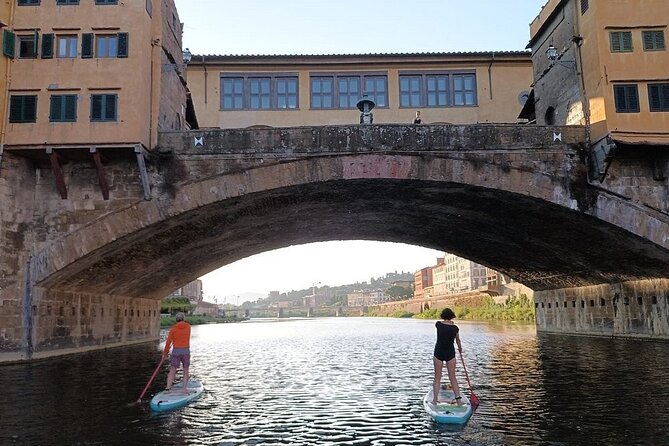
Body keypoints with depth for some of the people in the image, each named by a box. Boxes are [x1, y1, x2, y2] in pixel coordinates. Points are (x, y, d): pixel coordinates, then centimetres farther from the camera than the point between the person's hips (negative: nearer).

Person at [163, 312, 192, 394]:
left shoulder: (173, 328, -2)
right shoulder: (188, 327, 4)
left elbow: (168, 342, 1)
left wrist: (165, 352, 13)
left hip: (176, 351, -1)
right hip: (186, 350, 1)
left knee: (172, 370, 4)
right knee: (185, 371, 9)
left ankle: (168, 387, -7)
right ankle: (184, 388, 5)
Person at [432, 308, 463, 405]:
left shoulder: (438, 324, -9)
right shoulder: (455, 328, -5)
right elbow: (457, 340, 14)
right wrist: (460, 348, 34)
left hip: (438, 353, -1)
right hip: (450, 353, 1)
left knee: (437, 378, 7)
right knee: (453, 377, 9)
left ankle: (435, 400, 5)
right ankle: (458, 399, 6)